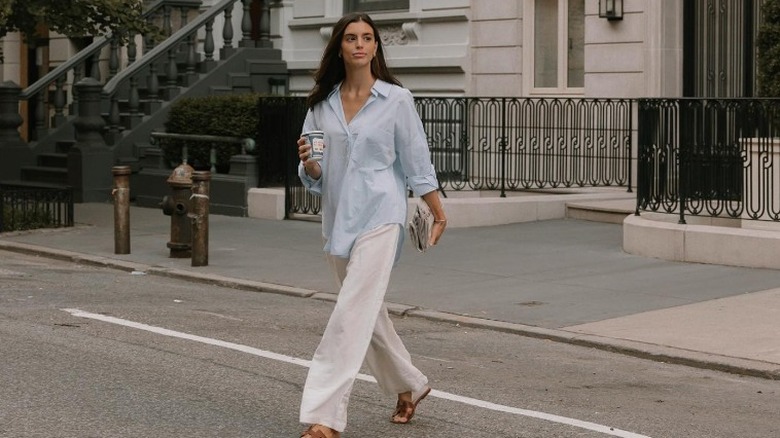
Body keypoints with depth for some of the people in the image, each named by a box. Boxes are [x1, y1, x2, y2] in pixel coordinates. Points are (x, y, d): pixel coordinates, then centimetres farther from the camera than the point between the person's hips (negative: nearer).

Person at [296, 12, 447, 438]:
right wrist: (308, 163, -12)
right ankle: (409, 385, 38)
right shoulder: (321, 104, 8)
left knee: (352, 314, -15)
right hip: (337, 218, 6)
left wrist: (438, 213, 7)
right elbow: (314, 177, 10)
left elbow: (416, 162, 3)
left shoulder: (396, 99, -3)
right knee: (368, 313, 17)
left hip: (379, 216, -6)